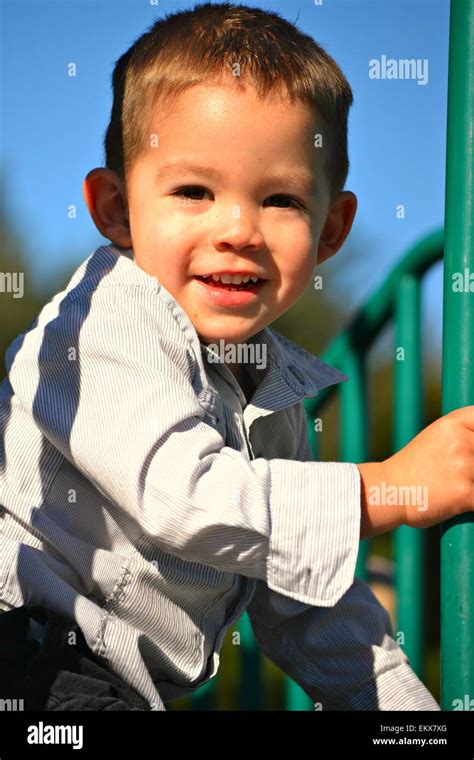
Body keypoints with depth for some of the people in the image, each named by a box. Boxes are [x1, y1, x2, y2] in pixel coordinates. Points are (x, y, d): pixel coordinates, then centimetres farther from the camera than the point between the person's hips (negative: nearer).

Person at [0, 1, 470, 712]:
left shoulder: (277, 388, 10)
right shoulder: (108, 326, -16)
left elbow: (299, 594, 18)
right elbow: (184, 501, -29)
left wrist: (400, 703, 13)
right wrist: (389, 490, -24)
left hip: (135, 683, 8)